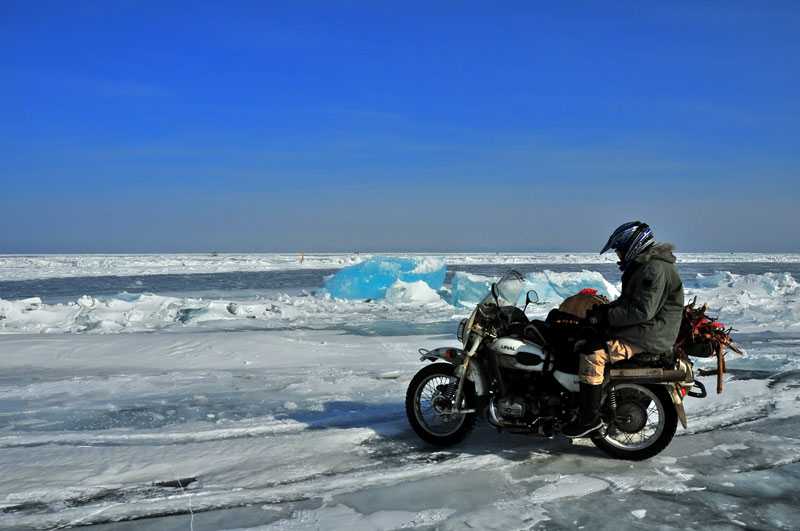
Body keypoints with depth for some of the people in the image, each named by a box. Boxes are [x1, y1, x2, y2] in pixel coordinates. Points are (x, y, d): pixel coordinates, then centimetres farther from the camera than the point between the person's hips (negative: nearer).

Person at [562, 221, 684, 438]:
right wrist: (604, 309, 7)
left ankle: (589, 418, -18)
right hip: (642, 329, 12)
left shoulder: (654, 269, -18)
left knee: (593, 355, -24)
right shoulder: (644, 265, 17)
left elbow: (643, 311, -26)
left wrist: (606, 315, -21)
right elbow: (628, 303, 23)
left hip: (649, 335, -12)